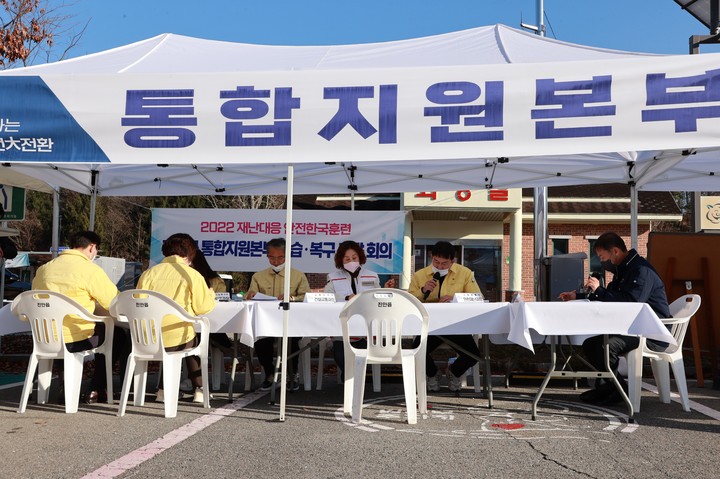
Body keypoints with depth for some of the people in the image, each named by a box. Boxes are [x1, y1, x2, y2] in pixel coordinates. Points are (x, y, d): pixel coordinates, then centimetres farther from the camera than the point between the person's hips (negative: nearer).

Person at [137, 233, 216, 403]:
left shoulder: (148, 273, 7)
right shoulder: (192, 275, -2)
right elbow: (203, 307, 0)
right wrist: (210, 294, 23)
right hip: (177, 340, -3)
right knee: (195, 342, 32)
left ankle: (165, 389, 31)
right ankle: (199, 390, 30)